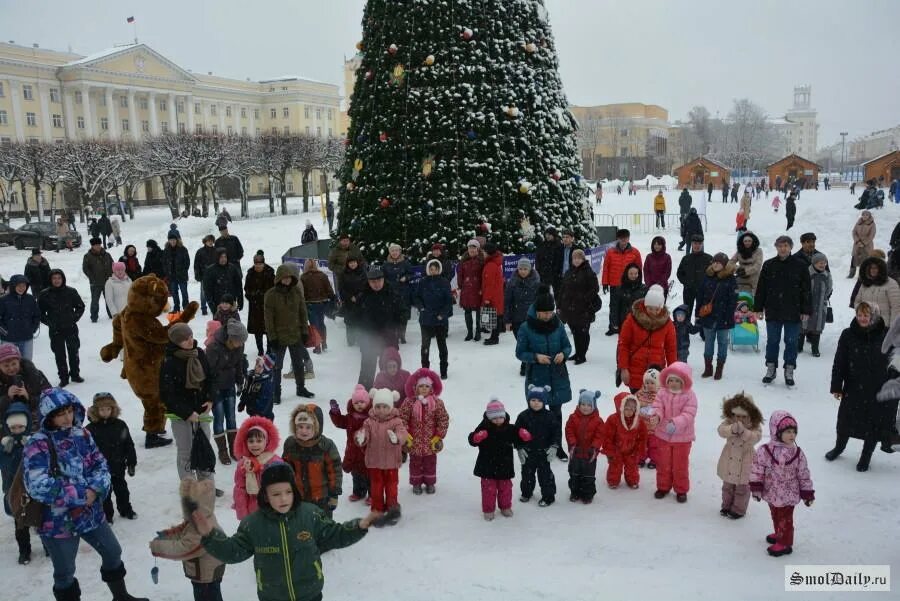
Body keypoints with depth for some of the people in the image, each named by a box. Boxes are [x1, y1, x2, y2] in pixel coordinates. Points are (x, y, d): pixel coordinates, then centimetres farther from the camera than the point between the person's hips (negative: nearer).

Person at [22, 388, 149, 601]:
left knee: (113, 553, 20)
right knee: (64, 573, 11)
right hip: (58, 521, -6)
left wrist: (95, 489, -16)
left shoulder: (82, 435, 1)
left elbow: (100, 465, 5)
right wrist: (80, 494, -23)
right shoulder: (37, 445, -17)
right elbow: (38, 486, -27)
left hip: (91, 513, 6)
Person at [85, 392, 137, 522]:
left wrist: (131, 463, 1)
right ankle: (106, 515, 26)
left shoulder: (120, 425, -6)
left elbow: (129, 446, 1)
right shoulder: (90, 429, -12)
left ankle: (126, 510, 36)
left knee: (122, 490, 18)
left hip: (118, 467, 2)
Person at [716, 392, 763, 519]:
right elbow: (721, 430, -27)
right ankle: (726, 506, 36)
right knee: (727, 485, 19)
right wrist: (732, 429, -46)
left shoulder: (755, 426, -14)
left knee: (742, 488, 11)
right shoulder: (729, 422, -10)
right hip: (729, 460, 3)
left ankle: (738, 509, 27)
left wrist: (743, 431, -45)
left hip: (745, 463, -3)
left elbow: (755, 438, -30)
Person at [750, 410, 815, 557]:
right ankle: (779, 534, 42)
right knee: (775, 516, 20)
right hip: (771, 493, 2)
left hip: (788, 495, -2)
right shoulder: (764, 451, -15)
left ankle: (784, 543, 22)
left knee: (785, 519, 8)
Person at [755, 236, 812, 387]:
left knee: (791, 342, 6)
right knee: (772, 341, 9)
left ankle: (789, 371, 17)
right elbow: (761, 288, 6)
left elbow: (806, 290, 2)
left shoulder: (799, 266, -1)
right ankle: (771, 369, 21)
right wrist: (759, 308, 4)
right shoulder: (768, 265, 3)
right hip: (773, 312, 1)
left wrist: (805, 310, -2)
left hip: (793, 312, -1)